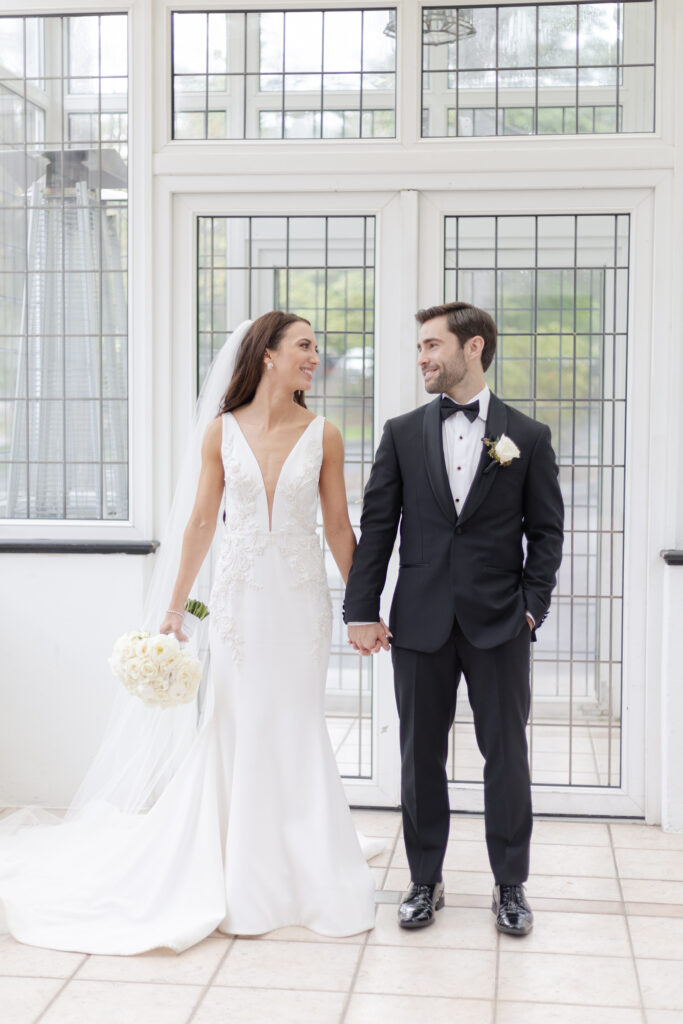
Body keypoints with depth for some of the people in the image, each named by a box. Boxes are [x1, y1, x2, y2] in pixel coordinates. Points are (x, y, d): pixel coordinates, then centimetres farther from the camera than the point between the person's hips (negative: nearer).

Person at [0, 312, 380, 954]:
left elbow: (338, 527, 4)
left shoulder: (323, 437, 1)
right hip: (239, 595, 0)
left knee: (295, 732, 6)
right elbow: (202, 522, 3)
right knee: (234, 729, 3)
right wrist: (173, 608, 3)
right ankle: (237, 884, 16)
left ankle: (296, 874, 21)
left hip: (301, 598, 1)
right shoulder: (222, 431, 0)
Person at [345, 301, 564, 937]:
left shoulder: (527, 438, 2)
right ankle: (425, 882, 23)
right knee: (421, 756, 9)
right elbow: (375, 526, 3)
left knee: (506, 755, 5)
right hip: (421, 622, 2)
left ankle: (510, 885, 20)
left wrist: (532, 606, -5)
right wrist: (362, 611, -3)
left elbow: (546, 531, 4)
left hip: (499, 624, -1)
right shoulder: (403, 434, 5)